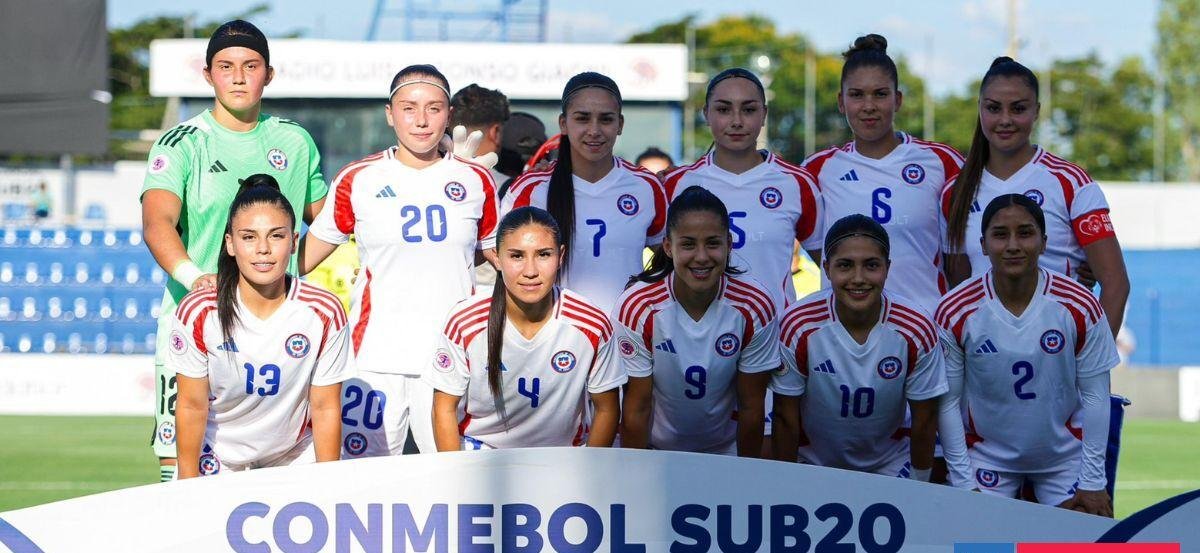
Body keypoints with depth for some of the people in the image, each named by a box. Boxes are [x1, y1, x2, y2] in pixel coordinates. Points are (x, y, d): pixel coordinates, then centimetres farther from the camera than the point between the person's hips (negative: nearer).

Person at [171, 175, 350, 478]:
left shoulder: (324, 313, -16)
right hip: (218, 460, 0)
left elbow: (326, 408, -8)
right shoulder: (197, 313, -18)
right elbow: (192, 406, -9)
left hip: (296, 458, 1)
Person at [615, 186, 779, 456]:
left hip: (725, 452, 1)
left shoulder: (754, 308, -12)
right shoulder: (636, 308, -16)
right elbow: (636, 408, -8)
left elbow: (751, 407, -3)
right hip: (654, 450, -1)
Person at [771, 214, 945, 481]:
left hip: (890, 466, 0)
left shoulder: (917, 331, -21)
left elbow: (925, 419, -9)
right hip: (814, 466, 0)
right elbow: (786, 417, -12)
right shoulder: (799, 326, -23)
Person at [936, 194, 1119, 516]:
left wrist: (1093, 483, -7)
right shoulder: (955, 313, -14)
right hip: (986, 458, 0)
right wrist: (963, 483, -10)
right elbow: (948, 402, -8)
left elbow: (1095, 396, -7)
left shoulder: (1080, 307, -13)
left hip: (1064, 458, 0)